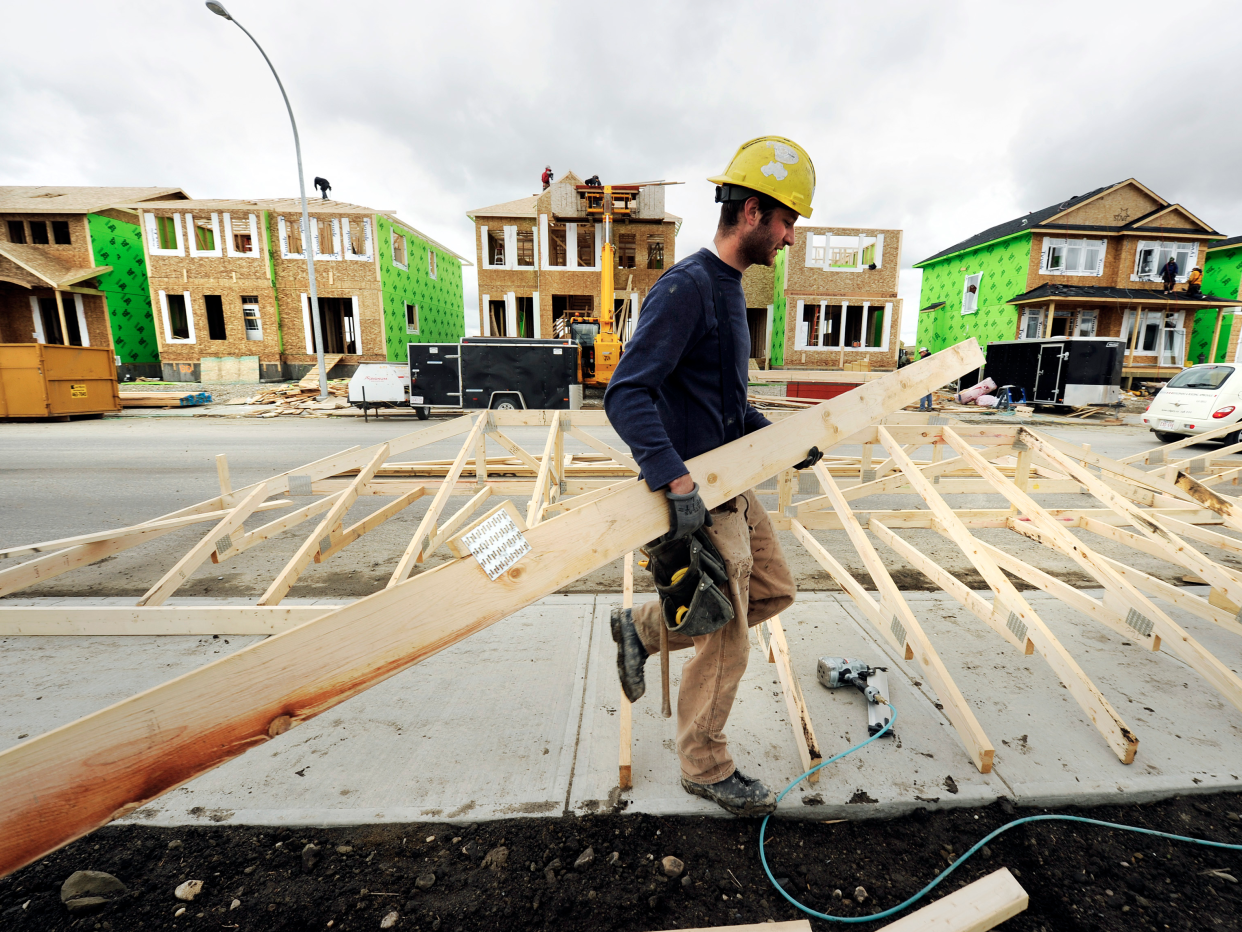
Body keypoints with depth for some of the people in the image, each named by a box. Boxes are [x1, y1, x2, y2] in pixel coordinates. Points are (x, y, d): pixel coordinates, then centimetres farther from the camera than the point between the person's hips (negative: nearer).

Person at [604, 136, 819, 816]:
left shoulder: (728, 288, 15)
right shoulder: (685, 286, -17)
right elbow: (626, 395, -26)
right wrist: (676, 480, -35)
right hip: (692, 497, -10)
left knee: (774, 591, 20)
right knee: (726, 645, 3)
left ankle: (643, 628, 25)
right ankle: (705, 769, 30)